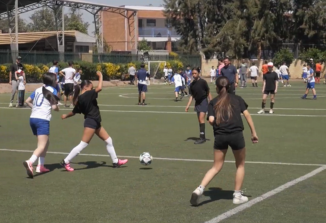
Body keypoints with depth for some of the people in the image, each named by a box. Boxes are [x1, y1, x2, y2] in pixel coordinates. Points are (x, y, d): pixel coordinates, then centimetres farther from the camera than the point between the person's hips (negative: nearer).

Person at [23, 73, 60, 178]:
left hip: (33, 118, 7)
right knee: (42, 146, -14)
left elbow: (27, 101, 18)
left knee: (46, 143, 23)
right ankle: (30, 162, -39)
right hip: (43, 119, -7)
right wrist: (57, 108, 14)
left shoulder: (38, 90, 17)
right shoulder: (52, 90, -1)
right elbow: (54, 107, -8)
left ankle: (40, 166, 19)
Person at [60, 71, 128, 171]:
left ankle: (115, 161, 25)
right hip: (91, 122, -10)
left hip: (95, 123, 10)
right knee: (83, 145, -6)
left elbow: (74, 111, 14)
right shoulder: (87, 95, -16)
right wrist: (100, 76, -10)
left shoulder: (80, 98, 9)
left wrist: (66, 115, 35)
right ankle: (66, 162, 0)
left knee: (108, 140, 15)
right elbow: (99, 88, -25)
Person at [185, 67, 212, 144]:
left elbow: (208, 93, -5)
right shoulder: (192, 84, 5)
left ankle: (202, 137, -14)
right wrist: (188, 105, 2)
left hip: (203, 101, -6)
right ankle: (202, 137, 17)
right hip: (197, 103, 6)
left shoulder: (203, 82, -10)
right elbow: (191, 96, 10)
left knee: (201, 119, -15)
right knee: (199, 121, 9)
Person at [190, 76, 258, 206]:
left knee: (216, 167, 13)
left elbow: (211, 120, -2)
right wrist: (253, 133, 4)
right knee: (240, 165, 19)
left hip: (220, 136, 1)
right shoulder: (237, 99, 13)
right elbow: (246, 114, 2)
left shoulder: (213, 102, 12)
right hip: (236, 135, -1)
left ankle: (200, 189, -2)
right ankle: (237, 195, 19)